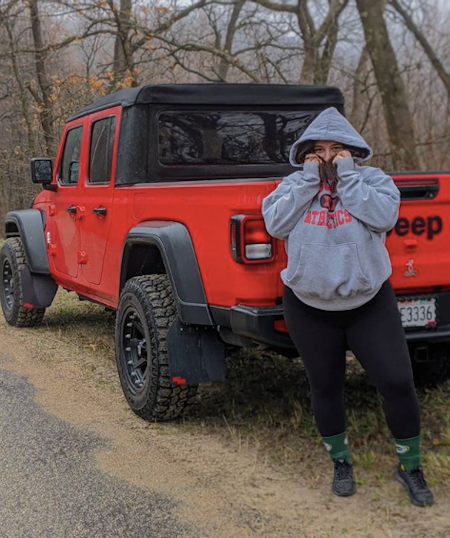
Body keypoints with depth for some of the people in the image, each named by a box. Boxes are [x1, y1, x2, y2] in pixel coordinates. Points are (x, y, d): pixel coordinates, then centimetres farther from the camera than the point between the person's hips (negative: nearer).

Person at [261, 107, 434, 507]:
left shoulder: (372, 179, 1)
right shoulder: (294, 185, 5)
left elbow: (384, 216, -17)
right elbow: (275, 224, -11)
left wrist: (347, 177, -15)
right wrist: (308, 180, -12)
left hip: (370, 305, -1)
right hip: (309, 309, 1)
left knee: (398, 382, -4)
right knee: (325, 388, 11)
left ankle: (410, 466, 17)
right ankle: (341, 463, 32)